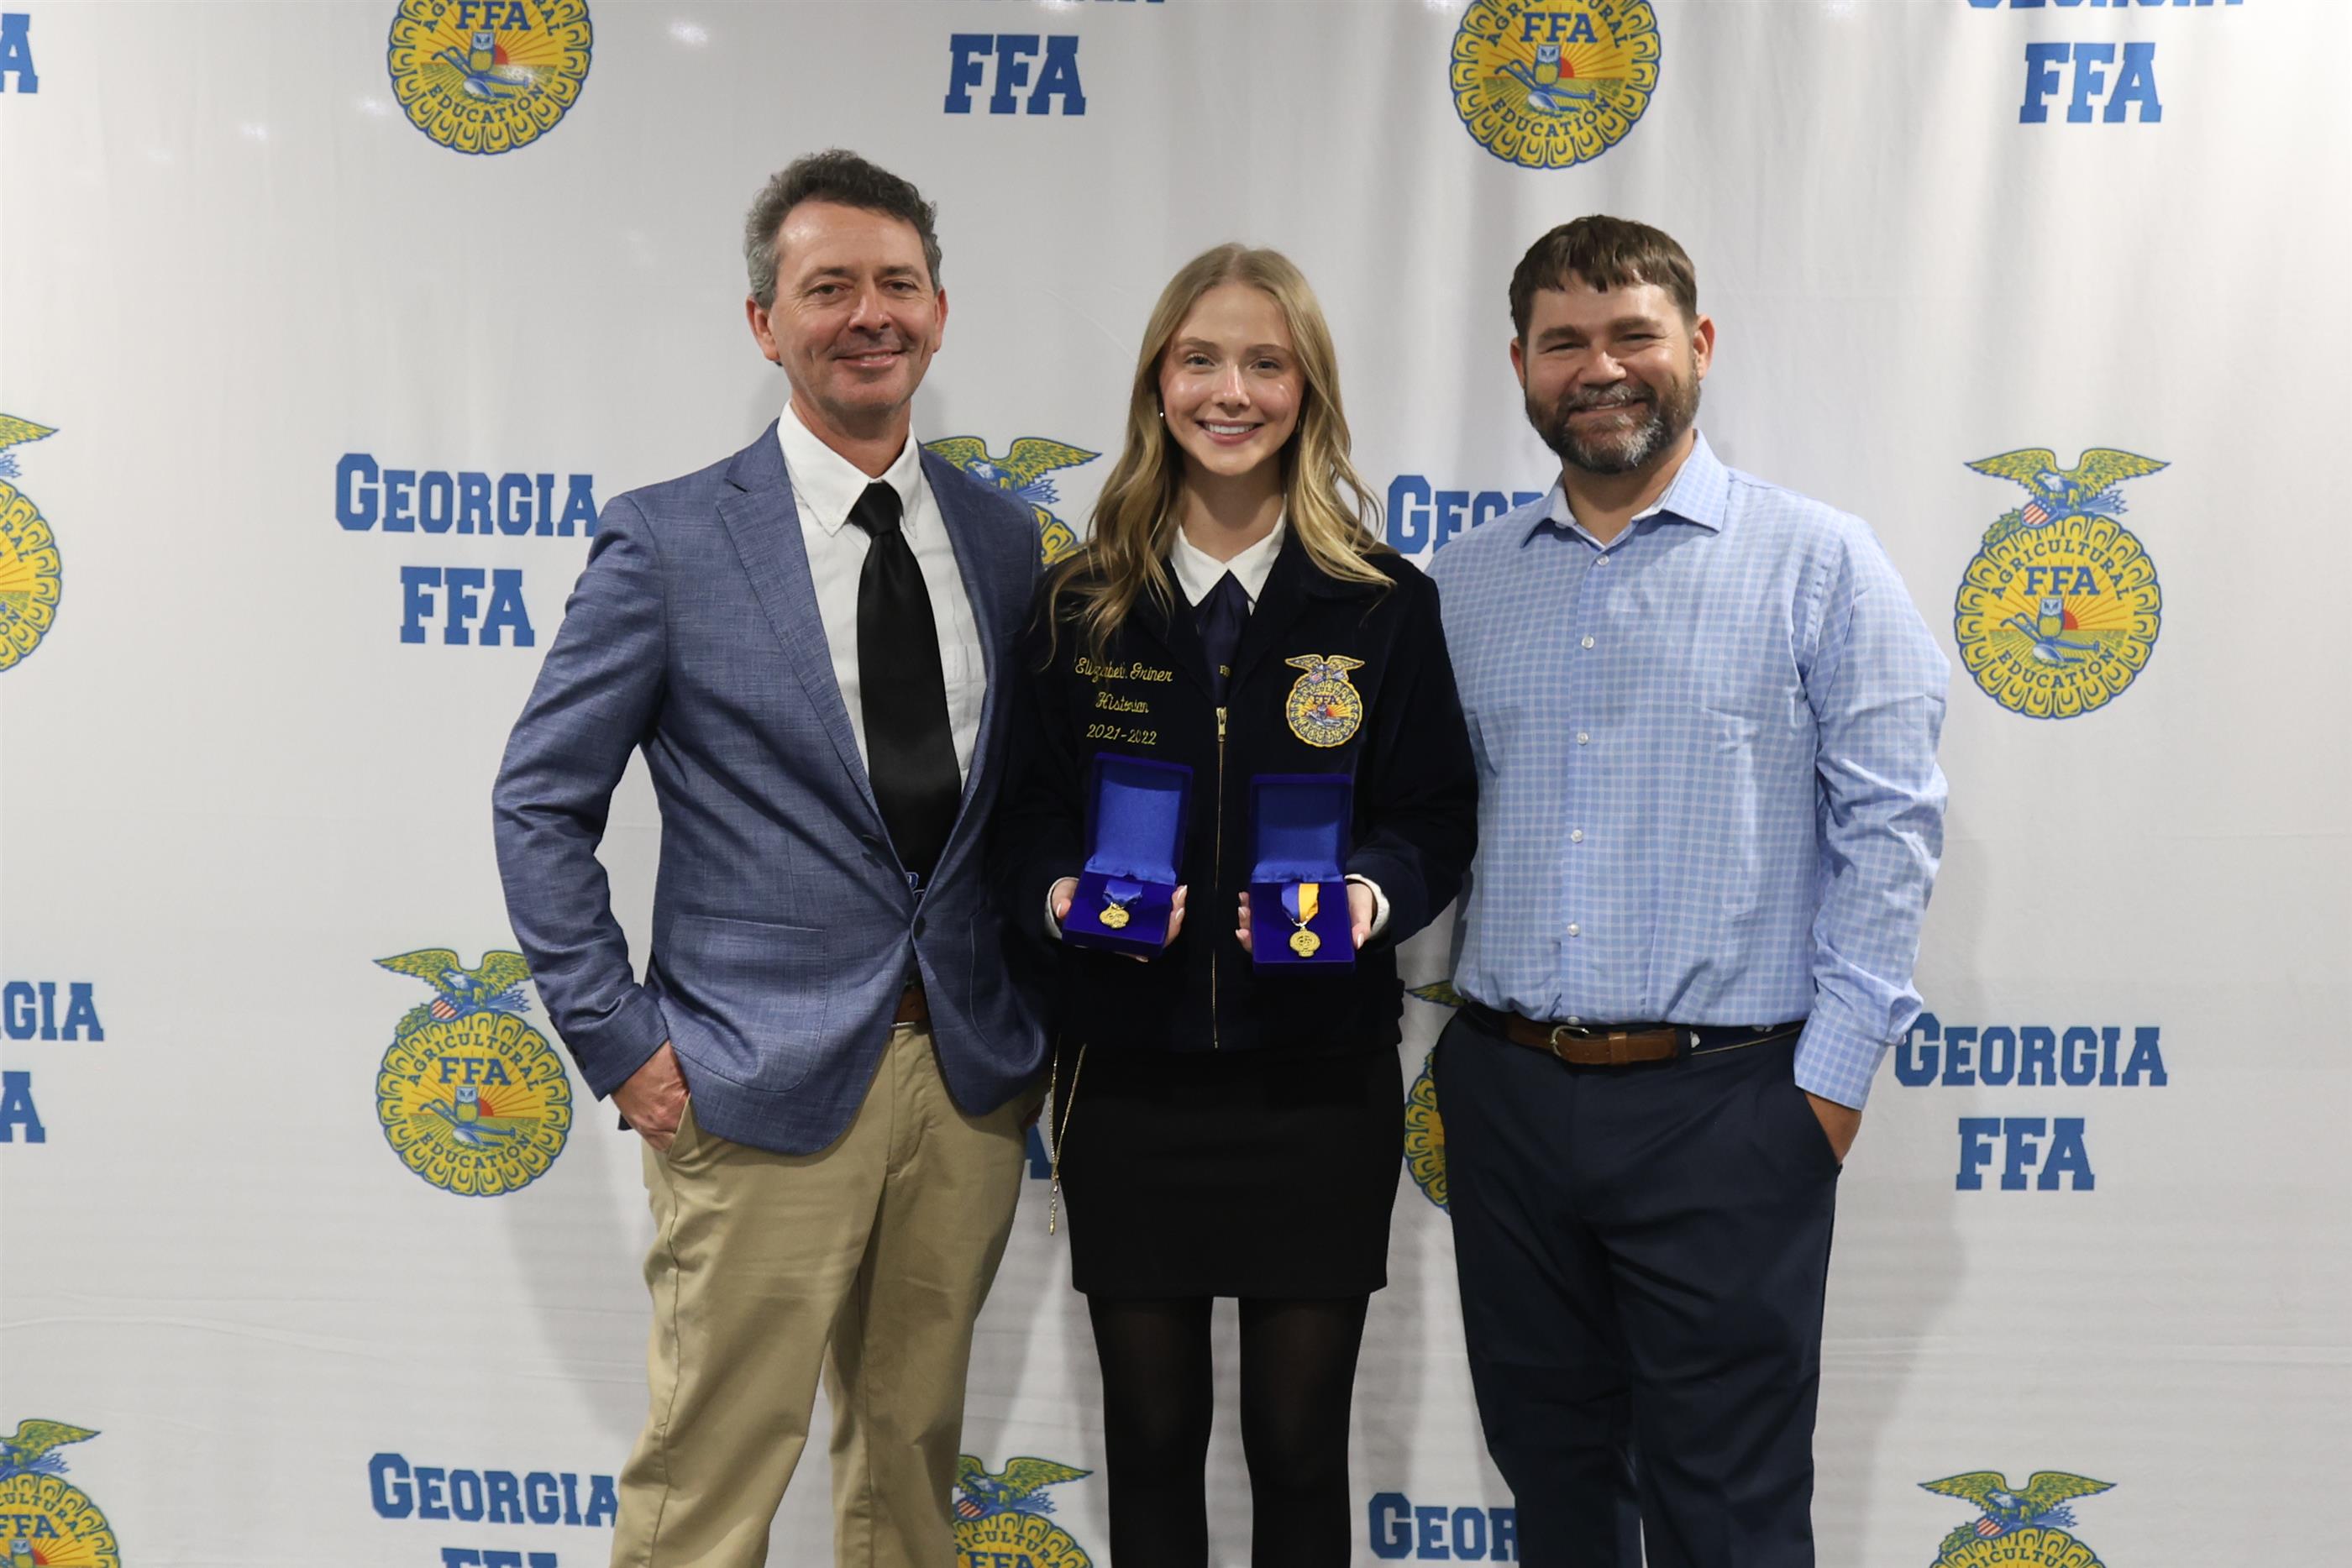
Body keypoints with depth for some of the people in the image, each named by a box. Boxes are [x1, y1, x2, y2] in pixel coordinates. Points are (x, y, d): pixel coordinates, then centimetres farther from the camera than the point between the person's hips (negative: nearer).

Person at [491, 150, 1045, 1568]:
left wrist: (1039, 1011, 7)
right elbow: (542, 805, -3)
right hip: (764, 1081, -4)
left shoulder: (1001, 537, 8)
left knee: (913, 1451, 17)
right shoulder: (668, 540, -5)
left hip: (971, 1077, 4)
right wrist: (620, 1042, -8)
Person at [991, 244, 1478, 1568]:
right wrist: (1063, 892, -14)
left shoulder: (1385, 602, -1)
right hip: (1128, 1075, 1)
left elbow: (1438, 811, 1)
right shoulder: (1086, 604, 3)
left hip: (1318, 1077, -1)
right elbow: (1030, 806, 7)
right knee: (1151, 1434, 13)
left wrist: (1373, 896, -19)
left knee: (1301, 1443, 10)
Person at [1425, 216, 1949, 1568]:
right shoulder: (1463, 582, 9)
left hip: (1723, 1105, -4)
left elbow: (1892, 822, -6)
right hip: (1506, 1092, 4)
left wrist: (1834, 1070, -10)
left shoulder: (1818, 562, -2)